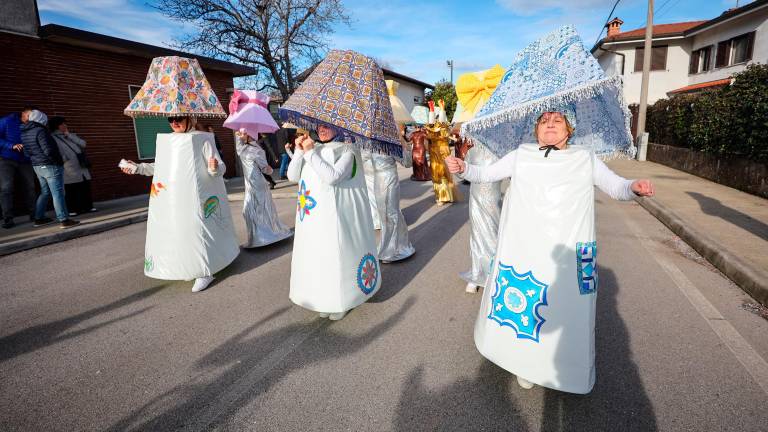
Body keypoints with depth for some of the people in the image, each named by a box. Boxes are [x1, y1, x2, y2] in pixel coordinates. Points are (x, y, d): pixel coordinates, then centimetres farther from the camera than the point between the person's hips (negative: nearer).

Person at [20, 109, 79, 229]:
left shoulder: (24, 133, 10)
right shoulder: (40, 131, -17)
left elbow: (27, 152, 14)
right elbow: (48, 150, -22)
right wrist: (58, 160, -8)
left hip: (37, 166, 9)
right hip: (50, 166, -9)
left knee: (45, 192, 20)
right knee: (58, 193, -8)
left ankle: (39, 218, 24)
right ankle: (64, 220, -9)